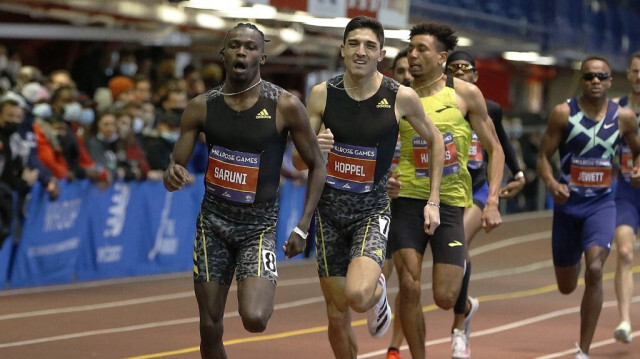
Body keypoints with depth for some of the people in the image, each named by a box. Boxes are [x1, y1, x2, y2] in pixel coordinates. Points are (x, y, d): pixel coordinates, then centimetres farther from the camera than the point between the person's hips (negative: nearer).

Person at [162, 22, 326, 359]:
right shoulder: (202, 106, -3)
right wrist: (172, 175, -25)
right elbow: (176, 166, 1)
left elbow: (317, 165, -1)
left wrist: (303, 227, -7)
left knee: (254, 319, -23)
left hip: (259, 225, -3)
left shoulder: (285, 106, -11)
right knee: (210, 327, 5)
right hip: (213, 221, 3)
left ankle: (262, 295, 11)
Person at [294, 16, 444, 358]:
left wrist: (433, 201, 5)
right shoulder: (322, 94, -6)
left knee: (358, 296, -26)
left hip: (372, 211, -2)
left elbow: (435, 140, 7)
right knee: (337, 316, 5)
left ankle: (378, 292, 11)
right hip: (330, 210, 2)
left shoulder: (401, 97, -10)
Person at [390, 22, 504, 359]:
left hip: (450, 204, -1)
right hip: (407, 200, 1)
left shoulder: (466, 94, 0)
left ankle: (464, 314, 34)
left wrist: (492, 202, -4)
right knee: (409, 286, -12)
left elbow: (494, 149, 6)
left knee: (445, 297, -4)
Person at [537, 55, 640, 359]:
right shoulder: (563, 114, -7)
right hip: (568, 203, 1)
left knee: (594, 270, -24)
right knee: (566, 287, 12)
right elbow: (543, 156, -4)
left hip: (601, 203, 0)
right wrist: (551, 184, -23)